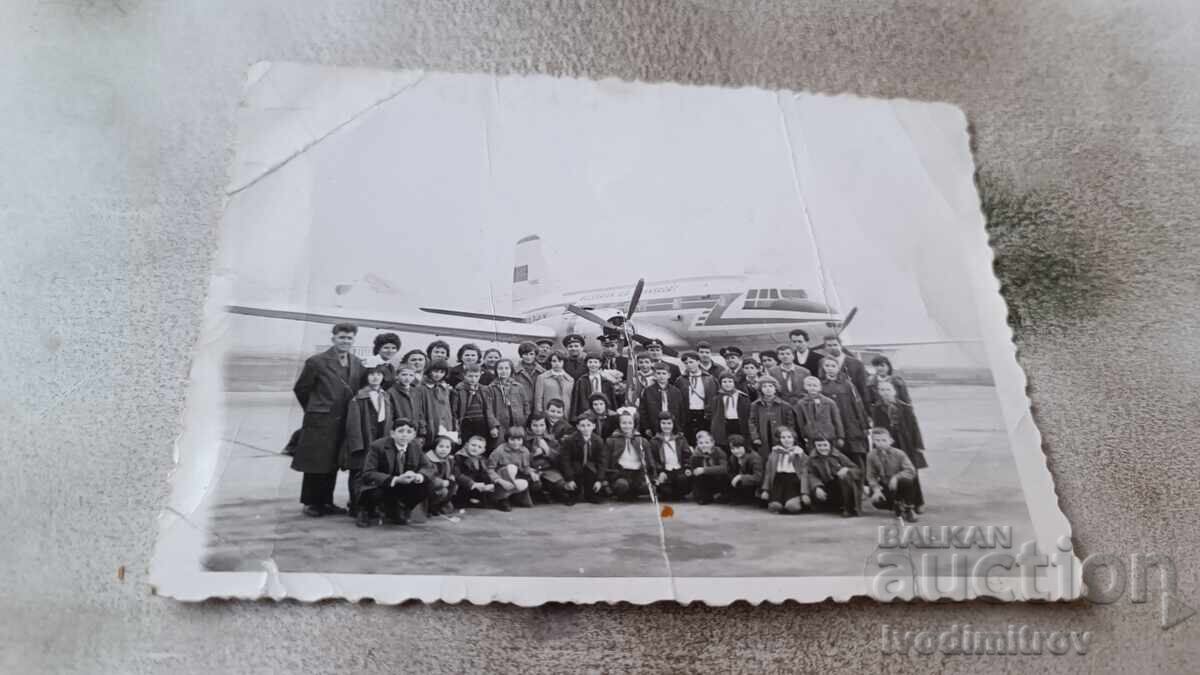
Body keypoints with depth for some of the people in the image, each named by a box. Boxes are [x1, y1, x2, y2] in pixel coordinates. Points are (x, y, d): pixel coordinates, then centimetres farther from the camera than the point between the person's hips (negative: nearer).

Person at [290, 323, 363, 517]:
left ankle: (326, 502, 21)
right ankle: (311, 503, 14)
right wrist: (314, 409, 6)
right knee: (315, 464, 2)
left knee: (333, 464, 11)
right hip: (319, 422, -5)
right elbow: (300, 389, -1)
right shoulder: (317, 362, -8)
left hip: (342, 422, 5)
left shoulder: (357, 363, 6)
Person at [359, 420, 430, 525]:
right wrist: (396, 480, -41)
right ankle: (366, 511, 1)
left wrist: (417, 476, -29)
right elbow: (368, 474, -28)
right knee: (379, 493, -37)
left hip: (402, 489, 5)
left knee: (425, 486, -18)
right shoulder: (377, 446, -19)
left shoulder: (415, 448, -3)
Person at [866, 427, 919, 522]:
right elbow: (871, 476, -6)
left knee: (906, 480, -38)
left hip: (898, 484, -2)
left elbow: (911, 471, -21)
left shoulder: (898, 453, -14)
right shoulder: (871, 456, -8)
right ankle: (897, 506, 10)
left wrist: (896, 477, -35)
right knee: (877, 502, -28)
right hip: (885, 487, 2)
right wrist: (876, 489, -24)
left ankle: (908, 510, -14)